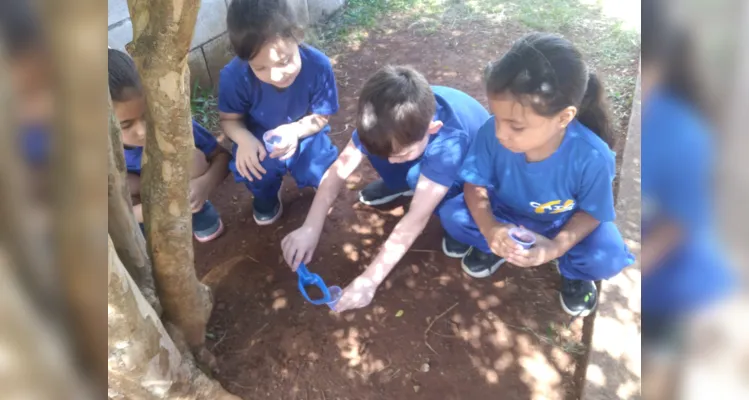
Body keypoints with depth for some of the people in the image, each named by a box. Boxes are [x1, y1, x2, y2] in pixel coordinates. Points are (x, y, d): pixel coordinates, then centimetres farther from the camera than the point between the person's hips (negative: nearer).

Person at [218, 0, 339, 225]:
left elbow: (321, 116, -15)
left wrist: (295, 130, -36)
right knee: (250, 166, -29)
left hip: (304, 133, 1)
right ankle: (266, 197, 9)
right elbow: (229, 119, -10)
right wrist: (244, 139, -34)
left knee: (320, 173, -23)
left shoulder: (318, 65, -28)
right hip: (259, 139, 0)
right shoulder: (234, 76, -27)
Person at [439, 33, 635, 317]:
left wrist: (556, 247, -34)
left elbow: (592, 211, -17)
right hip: (505, 213, 2)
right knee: (452, 215, -21)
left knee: (609, 257, -27)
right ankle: (496, 248, 9)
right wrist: (488, 227, -35)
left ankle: (574, 271, 10)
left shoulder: (592, 157, -35)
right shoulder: (492, 134, -31)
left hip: (565, 223, -1)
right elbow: (475, 184, -16)